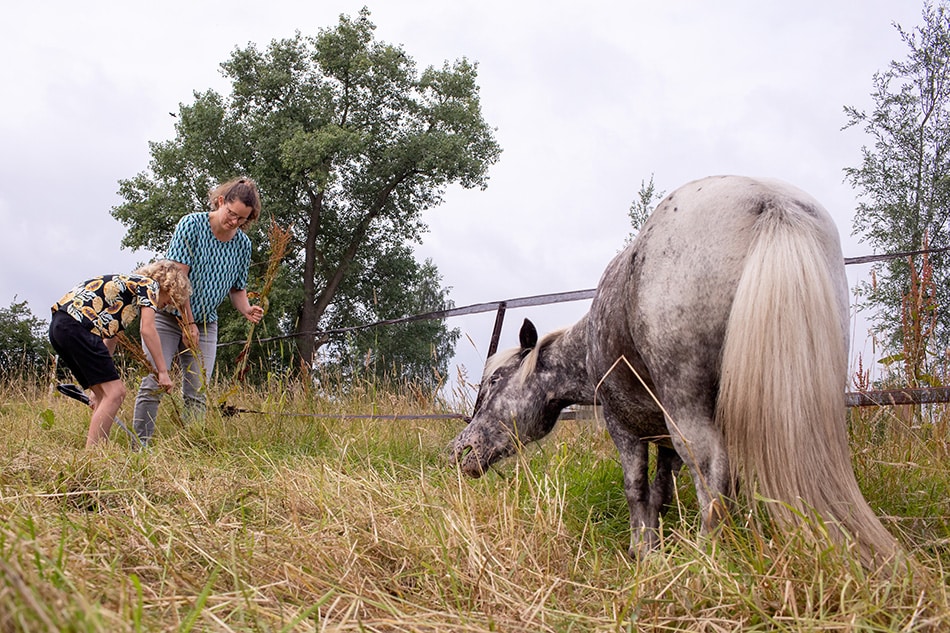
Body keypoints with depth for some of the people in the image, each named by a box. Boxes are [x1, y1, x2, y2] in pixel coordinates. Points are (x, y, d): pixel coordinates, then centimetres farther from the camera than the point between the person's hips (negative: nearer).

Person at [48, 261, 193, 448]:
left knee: (106, 394, 14)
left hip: (59, 326, 10)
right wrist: (163, 371, -1)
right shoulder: (149, 285, 8)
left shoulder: (127, 284, 32)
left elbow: (110, 336, 34)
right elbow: (147, 330, -5)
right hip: (77, 325, -10)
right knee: (115, 392, -8)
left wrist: (98, 388, 36)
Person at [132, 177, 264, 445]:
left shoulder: (243, 244, 1)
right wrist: (188, 323, -17)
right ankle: (139, 446, -2)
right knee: (153, 384, -9)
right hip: (168, 315, -4)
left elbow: (237, 288, 11)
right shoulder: (192, 224, -12)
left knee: (197, 394, -1)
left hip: (205, 325, 4)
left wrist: (246, 309, -12)